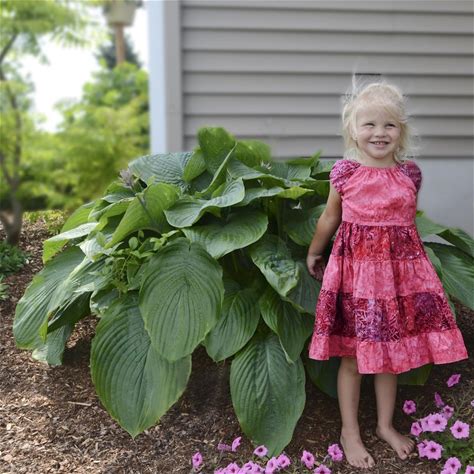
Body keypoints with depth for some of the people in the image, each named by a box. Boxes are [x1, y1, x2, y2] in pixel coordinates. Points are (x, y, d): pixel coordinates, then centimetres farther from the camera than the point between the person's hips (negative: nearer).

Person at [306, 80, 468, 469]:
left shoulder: (410, 174, 0)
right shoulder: (344, 172, -6)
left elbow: (408, 222, 12)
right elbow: (330, 219, 8)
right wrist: (314, 253, 18)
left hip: (400, 270, 3)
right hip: (355, 268, -2)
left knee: (392, 354, 14)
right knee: (352, 356, 7)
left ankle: (386, 425, 33)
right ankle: (350, 430, 25)